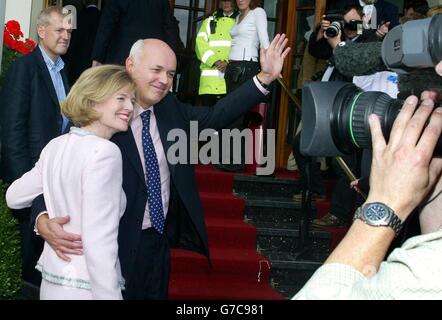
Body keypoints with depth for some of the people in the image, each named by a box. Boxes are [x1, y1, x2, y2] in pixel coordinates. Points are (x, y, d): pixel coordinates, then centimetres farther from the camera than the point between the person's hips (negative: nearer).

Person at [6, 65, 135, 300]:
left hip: (52, 281, 7)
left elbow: (14, 197, 17)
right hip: (85, 288, -7)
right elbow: (98, 241, -24)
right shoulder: (104, 151, -19)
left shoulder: (55, 146, 4)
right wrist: (109, 295, -21)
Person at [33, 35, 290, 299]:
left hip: (160, 241, 7)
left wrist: (265, 77, -5)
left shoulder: (171, 109, 2)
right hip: (117, 246, -6)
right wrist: (44, 220, -40)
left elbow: (216, 115, 3)